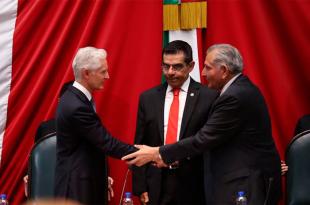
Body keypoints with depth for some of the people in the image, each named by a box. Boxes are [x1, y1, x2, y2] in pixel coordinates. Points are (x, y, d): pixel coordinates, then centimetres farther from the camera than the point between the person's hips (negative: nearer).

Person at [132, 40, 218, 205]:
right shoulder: (148, 98, 7)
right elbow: (140, 145, 8)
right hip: (156, 186, 3)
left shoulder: (209, 97, -4)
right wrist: (140, 187, 2)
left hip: (193, 187, -2)